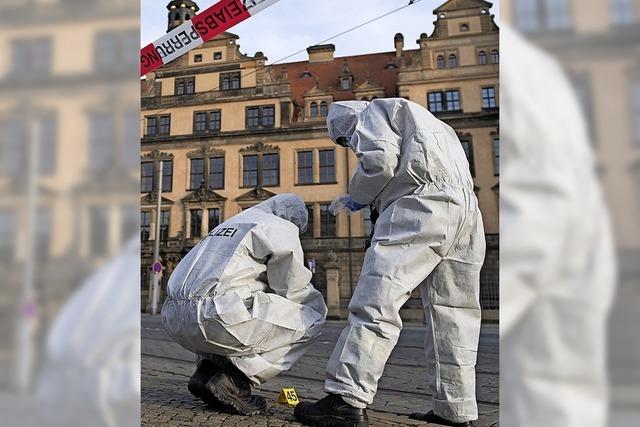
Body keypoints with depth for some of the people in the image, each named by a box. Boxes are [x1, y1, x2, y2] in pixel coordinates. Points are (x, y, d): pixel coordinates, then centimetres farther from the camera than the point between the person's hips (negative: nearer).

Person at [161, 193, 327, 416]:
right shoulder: (281, 227, 6)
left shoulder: (231, 223, 31)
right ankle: (234, 380, -2)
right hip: (211, 317, -9)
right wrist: (317, 305, 24)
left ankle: (206, 369, 16)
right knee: (310, 319, 3)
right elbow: (294, 288, 3)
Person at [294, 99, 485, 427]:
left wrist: (359, 196, 9)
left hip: (423, 202, -9)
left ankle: (347, 400, -17)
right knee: (450, 313, 7)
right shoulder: (418, 120, 38)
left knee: (376, 298, -14)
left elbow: (380, 160, -8)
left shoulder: (373, 112, 13)